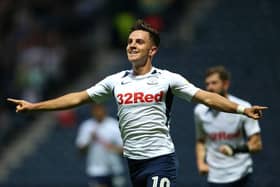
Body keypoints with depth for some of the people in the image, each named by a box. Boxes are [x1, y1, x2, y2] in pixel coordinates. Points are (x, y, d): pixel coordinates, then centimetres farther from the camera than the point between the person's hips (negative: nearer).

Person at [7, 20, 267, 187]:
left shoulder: (168, 79, -2)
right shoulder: (116, 81, 9)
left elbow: (206, 97, -7)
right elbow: (78, 98, 14)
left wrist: (241, 109, -21)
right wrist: (34, 106, 12)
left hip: (160, 159, -5)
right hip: (132, 161, 5)